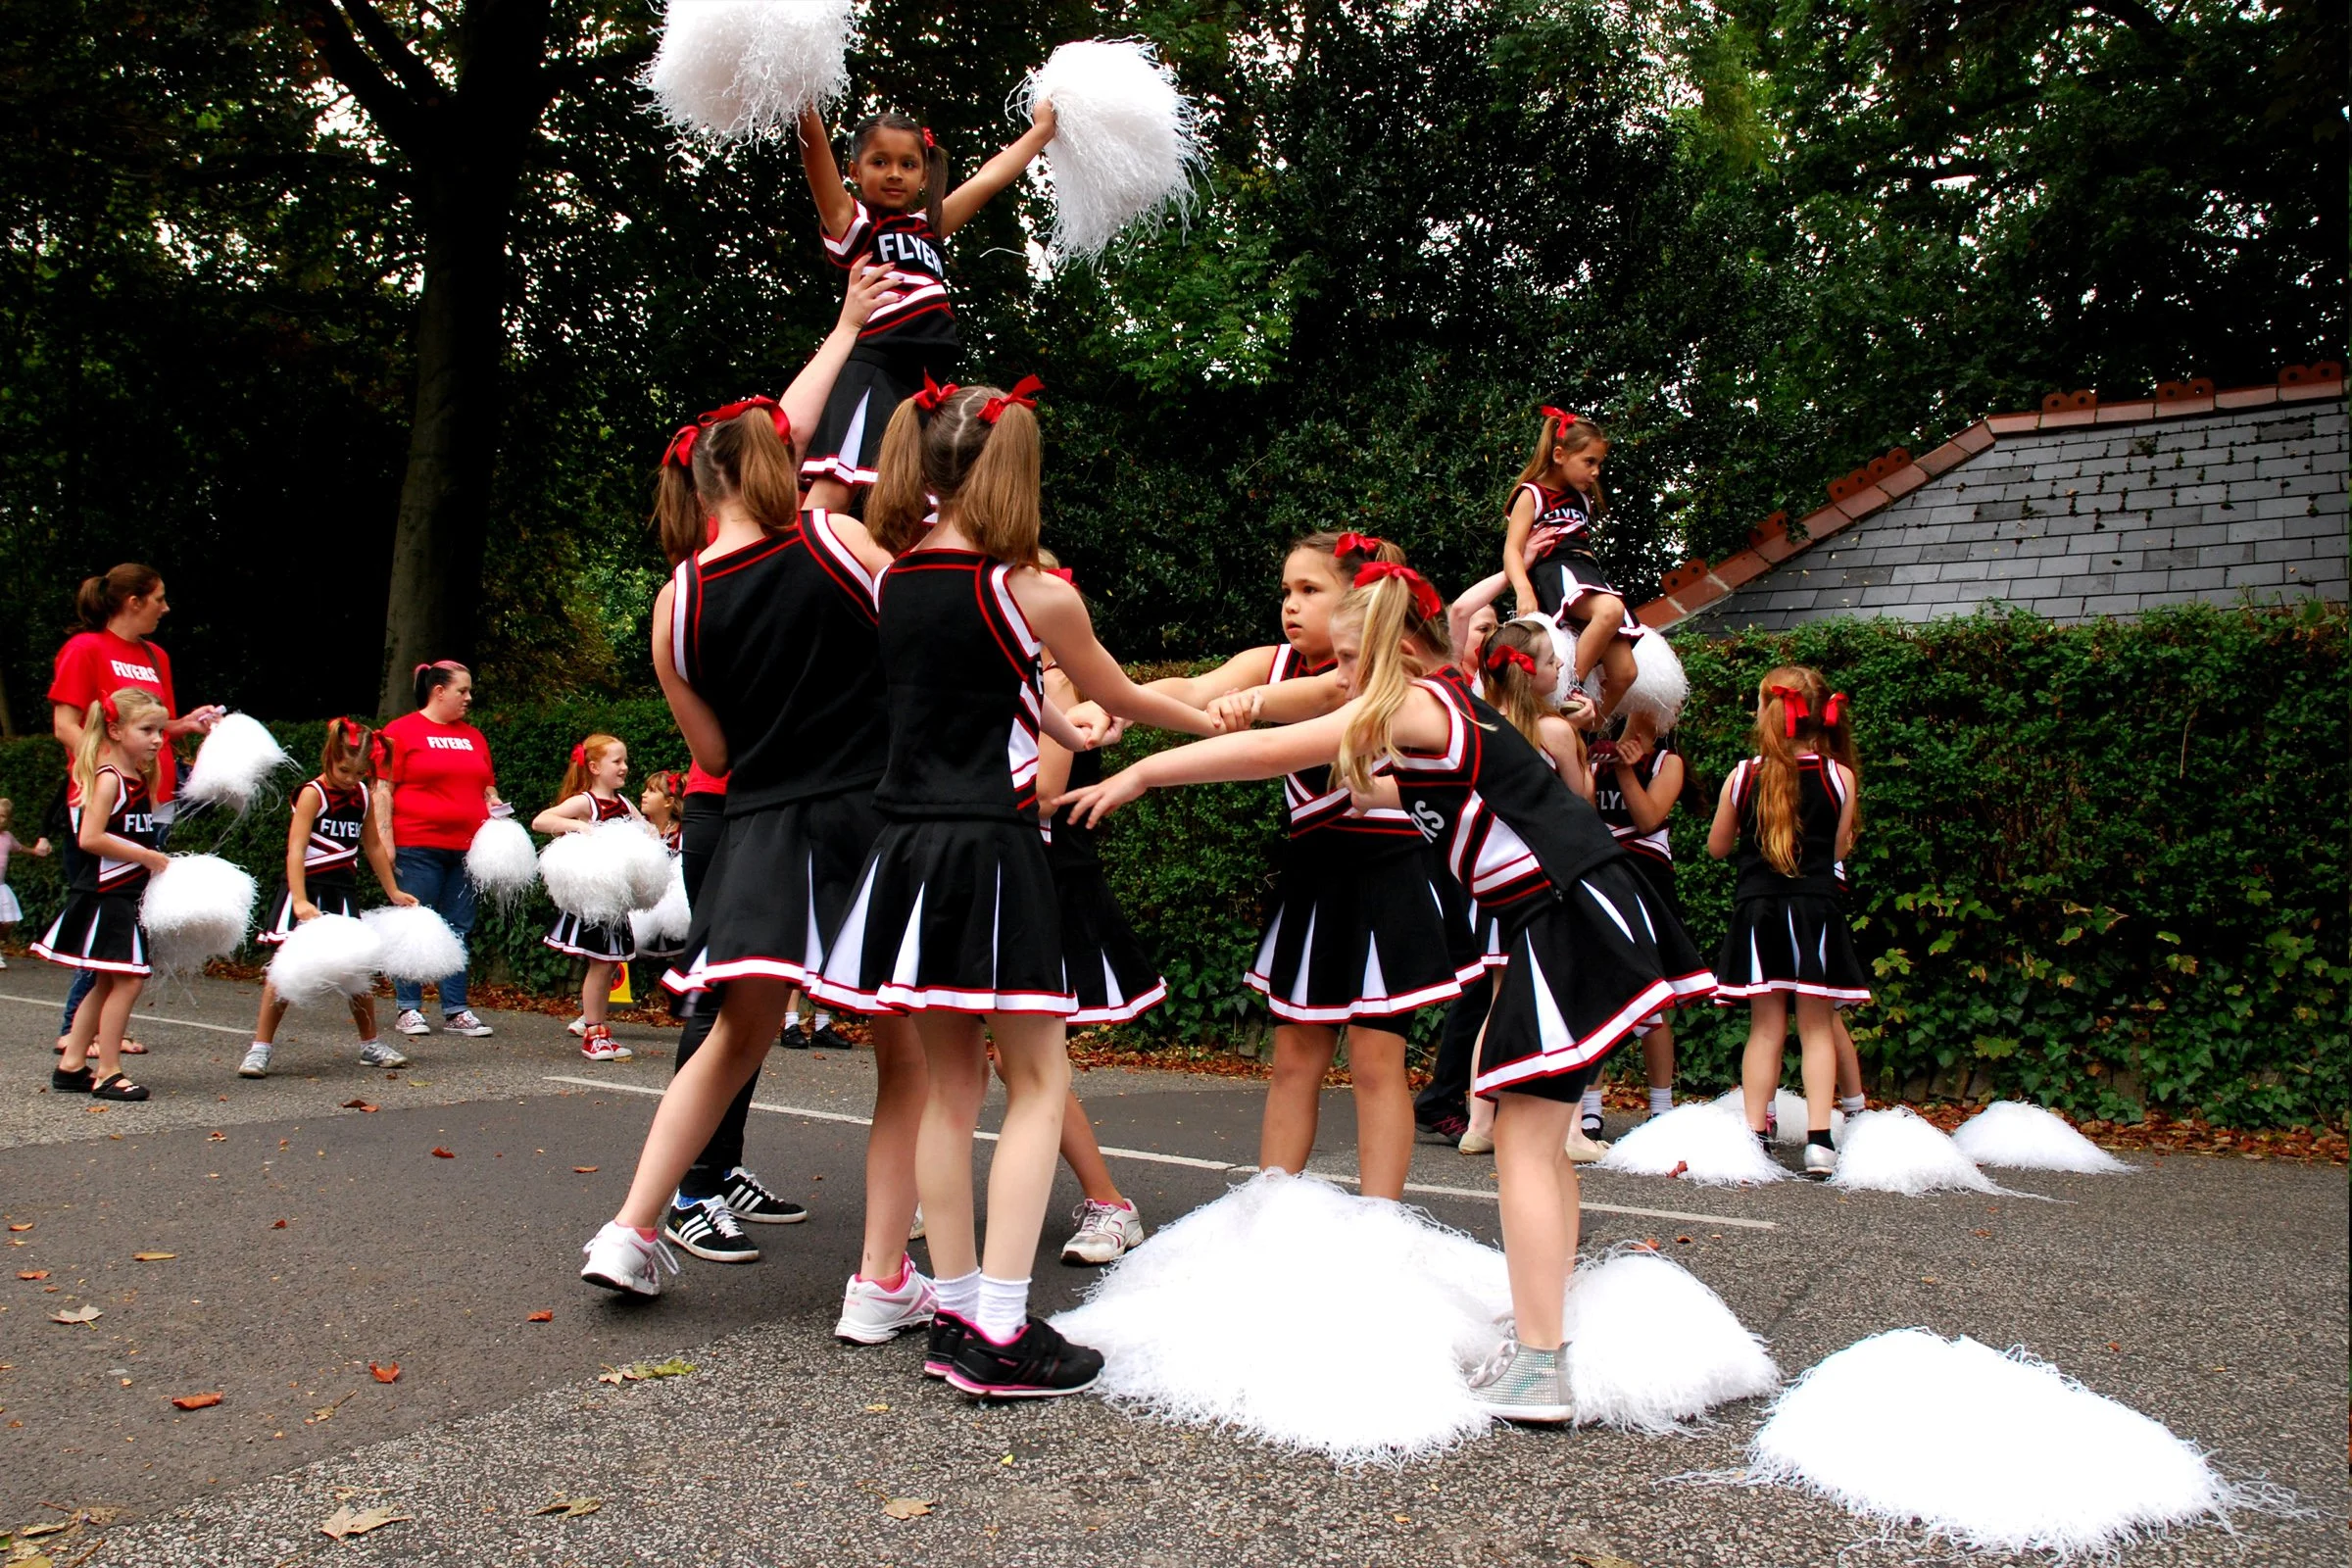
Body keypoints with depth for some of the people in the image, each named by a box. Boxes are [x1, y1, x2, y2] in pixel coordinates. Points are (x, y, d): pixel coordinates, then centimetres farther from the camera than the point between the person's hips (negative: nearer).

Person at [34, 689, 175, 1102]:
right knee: (127, 980, -8)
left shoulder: (140, 779, 12)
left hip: (126, 897, 10)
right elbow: (90, 838, -22)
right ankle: (108, 1073, -1)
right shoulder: (108, 778, -14)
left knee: (108, 983, 15)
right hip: (105, 895, -10)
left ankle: (71, 1067, 24)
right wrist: (148, 857, -18)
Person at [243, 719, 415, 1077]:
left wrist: (393, 892, 24)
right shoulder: (313, 794, -11)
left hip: (343, 892, 5)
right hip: (306, 889, -5)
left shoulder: (362, 795, 7)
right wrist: (300, 901, -31)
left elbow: (373, 846, 20)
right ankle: (260, 1048, 1)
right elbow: (295, 850, -20)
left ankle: (370, 1045, 21)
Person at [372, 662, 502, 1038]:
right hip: (417, 848, -5)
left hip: (466, 848, 5)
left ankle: (456, 1011, 11)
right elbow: (382, 789, -5)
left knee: (457, 930, 7)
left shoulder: (474, 737, 17)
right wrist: (384, 840, -12)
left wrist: (494, 802, 4)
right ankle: (408, 1009, 9)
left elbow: (487, 785, 26)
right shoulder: (401, 732, 0)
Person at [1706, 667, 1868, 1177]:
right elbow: (1839, 849, 6)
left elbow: (1717, 846, 9)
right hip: (1816, 910, 0)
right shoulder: (1840, 777, -4)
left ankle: (1753, 1135, 6)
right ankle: (1819, 1139, 2)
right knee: (1815, 1027, 6)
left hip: (1757, 910, 0)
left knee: (1765, 1028, 7)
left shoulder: (1742, 776, -3)